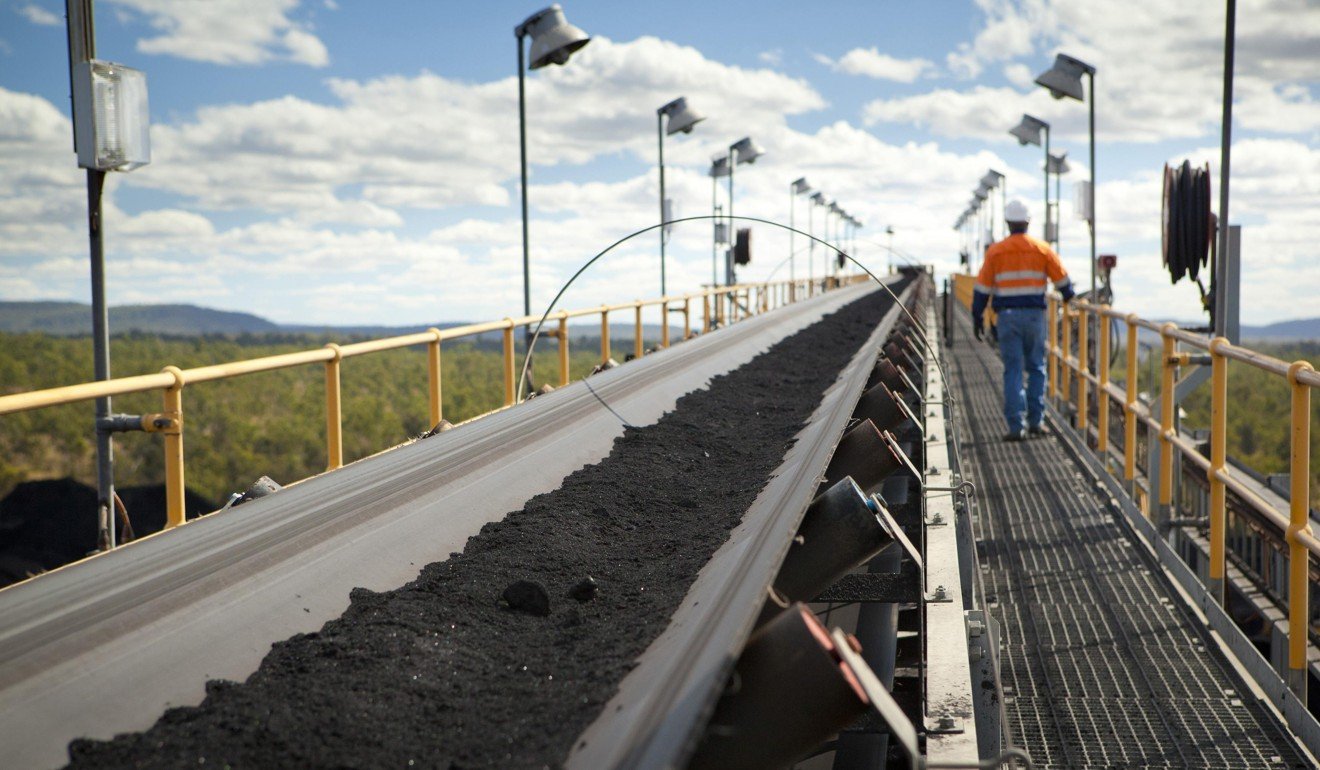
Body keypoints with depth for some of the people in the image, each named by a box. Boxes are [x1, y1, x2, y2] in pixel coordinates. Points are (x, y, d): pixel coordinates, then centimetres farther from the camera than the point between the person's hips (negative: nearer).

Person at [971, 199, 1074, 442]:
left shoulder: (995, 251, 0)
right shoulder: (1042, 249, 2)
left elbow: (983, 287, 0)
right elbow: (1062, 279, 10)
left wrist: (978, 317, 9)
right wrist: (1068, 295, 31)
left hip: (1007, 315, -1)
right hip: (1035, 314, 1)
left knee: (1013, 370, 0)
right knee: (1036, 367, 13)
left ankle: (1016, 426, -5)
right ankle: (1036, 421, 12)